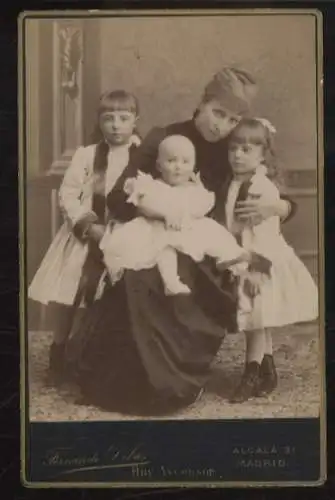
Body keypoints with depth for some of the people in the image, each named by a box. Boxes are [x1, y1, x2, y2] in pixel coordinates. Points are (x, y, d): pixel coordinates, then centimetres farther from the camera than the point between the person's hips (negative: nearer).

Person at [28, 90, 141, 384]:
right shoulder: (86, 154, 1)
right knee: (63, 295, 1)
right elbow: (67, 195, -3)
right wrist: (89, 225, -15)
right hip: (85, 236, 1)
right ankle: (59, 349, 23)